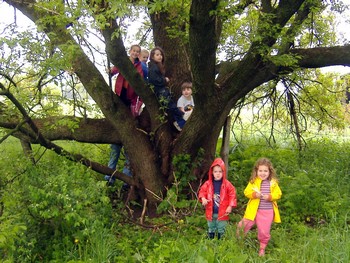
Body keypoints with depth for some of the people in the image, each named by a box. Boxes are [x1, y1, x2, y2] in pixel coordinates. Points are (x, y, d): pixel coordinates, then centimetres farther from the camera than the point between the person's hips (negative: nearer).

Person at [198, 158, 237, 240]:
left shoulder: (227, 184, -8)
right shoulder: (208, 183, -4)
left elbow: (232, 195, -5)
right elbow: (202, 191, 4)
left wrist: (230, 206, -10)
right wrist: (203, 199, -16)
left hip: (222, 213, -2)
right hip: (211, 212, 2)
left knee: (221, 231, 10)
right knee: (211, 229, 18)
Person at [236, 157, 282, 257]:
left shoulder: (273, 183, 1)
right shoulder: (253, 181, -1)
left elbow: (278, 194, -1)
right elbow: (247, 192, -4)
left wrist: (269, 196, -18)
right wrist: (254, 194, -22)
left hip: (268, 211, 1)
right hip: (254, 210, -1)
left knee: (264, 231, 8)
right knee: (246, 225, 4)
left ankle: (262, 247, 28)